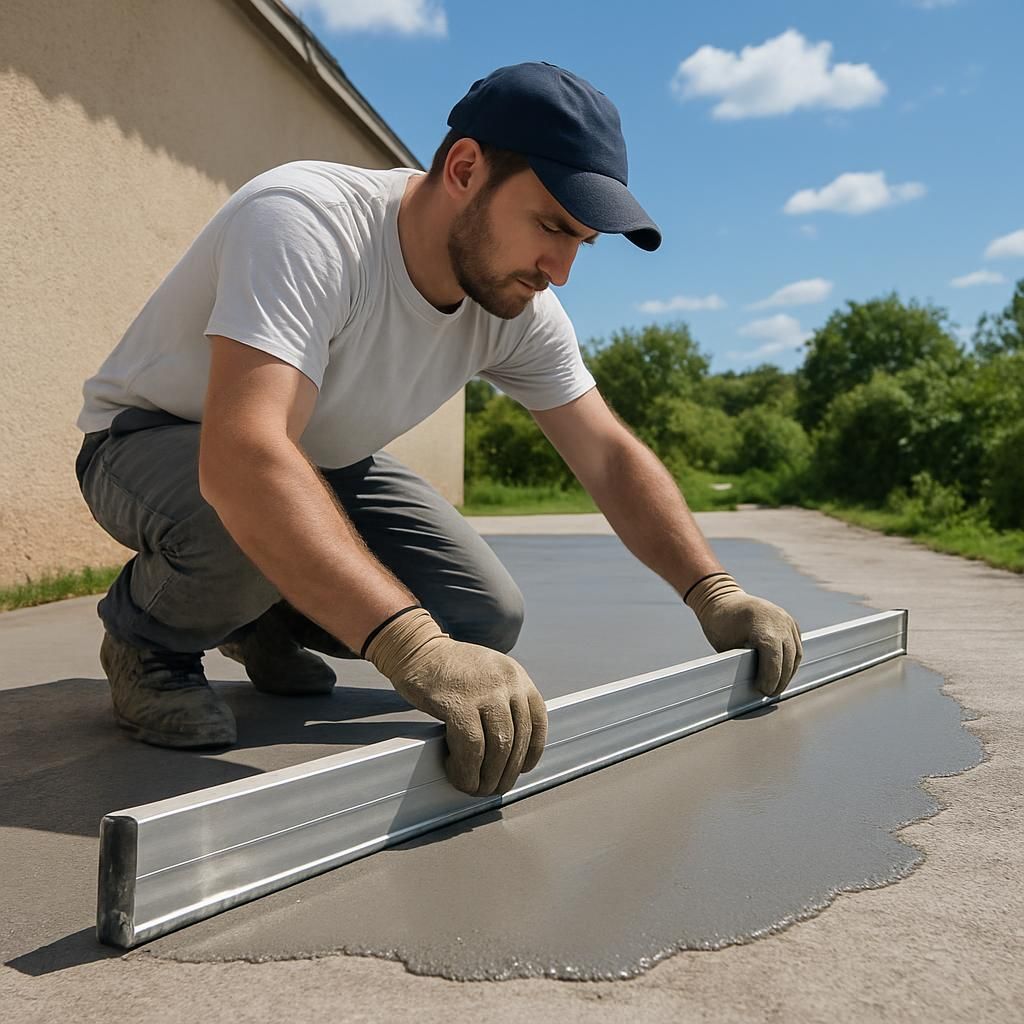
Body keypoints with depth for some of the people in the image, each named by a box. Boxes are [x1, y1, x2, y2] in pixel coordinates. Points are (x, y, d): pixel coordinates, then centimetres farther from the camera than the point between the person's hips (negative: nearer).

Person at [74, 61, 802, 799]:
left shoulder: (518, 308, -14)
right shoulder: (303, 225, -35)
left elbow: (611, 457, -7)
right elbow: (244, 461, -49)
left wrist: (714, 592, -20)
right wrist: (418, 650, -58)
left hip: (322, 460, 6)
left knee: (487, 621, -11)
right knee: (252, 528, -40)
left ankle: (266, 621, 15)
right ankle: (146, 635, -4)